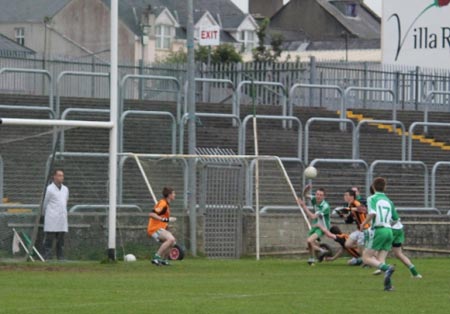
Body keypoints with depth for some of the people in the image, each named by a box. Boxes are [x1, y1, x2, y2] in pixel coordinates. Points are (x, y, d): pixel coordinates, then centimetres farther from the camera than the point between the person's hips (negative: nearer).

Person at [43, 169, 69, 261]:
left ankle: (61, 258, 11)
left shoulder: (65, 189, 15)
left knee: (61, 242, 8)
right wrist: (46, 214, 16)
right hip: (51, 221, -6)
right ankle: (46, 258, -7)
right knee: (49, 240, -7)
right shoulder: (50, 189, -4)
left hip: (62, 221, 6)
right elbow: (45, 204, 6)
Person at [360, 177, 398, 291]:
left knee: (366, 258, 0)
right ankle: (388, 284, -16)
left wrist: (363, 223, -5)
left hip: (378, 230, -6)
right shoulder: (388, 201, 17)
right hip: (389, 230, 6)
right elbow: (395, 218, 17)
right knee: (380, 261, 8)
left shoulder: (372, 198, -1)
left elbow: (372, 213, -18)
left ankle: (387, 268, -26)